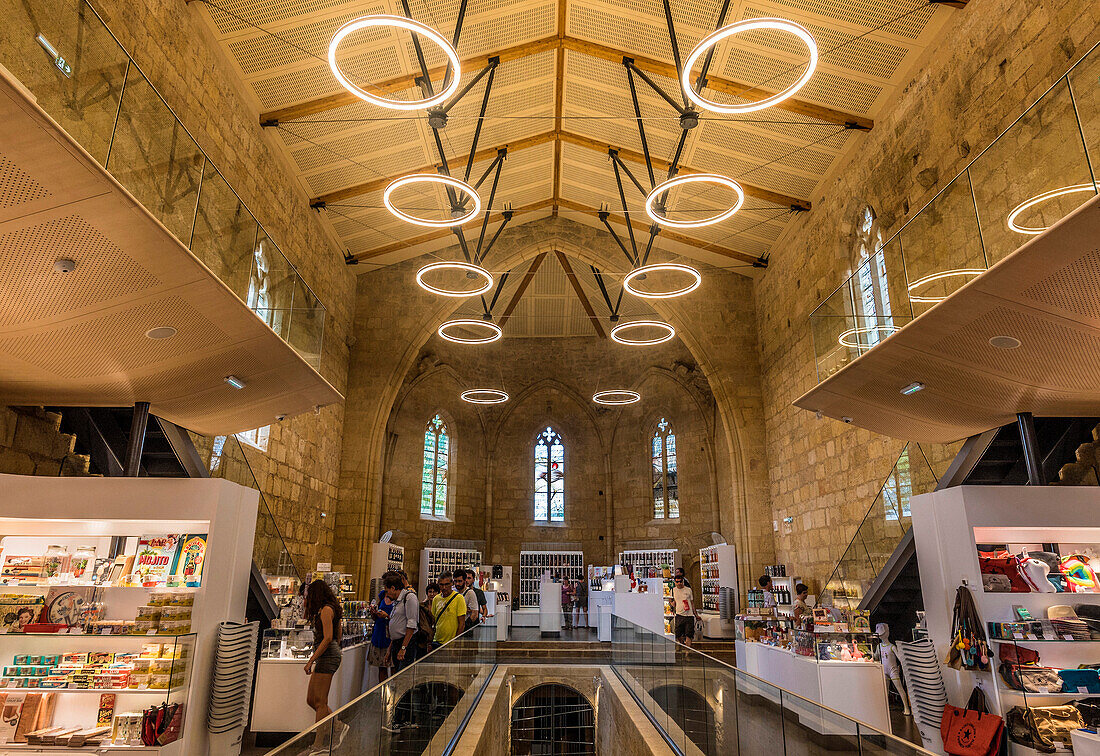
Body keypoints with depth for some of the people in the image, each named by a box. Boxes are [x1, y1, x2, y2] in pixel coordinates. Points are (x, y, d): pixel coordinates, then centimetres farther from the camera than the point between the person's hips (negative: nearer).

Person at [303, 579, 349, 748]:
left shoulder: (326, 609, -13)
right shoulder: (331, 609, 17)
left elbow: (328, 638, -20)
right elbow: (337, 637, 23)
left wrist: (311, 660, -18)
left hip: (327, 656, -10)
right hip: (325, 657, 10)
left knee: (320, 702, -5)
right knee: (311, 700, 11)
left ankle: (319, 744, 2)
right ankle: (338, 726, 16)